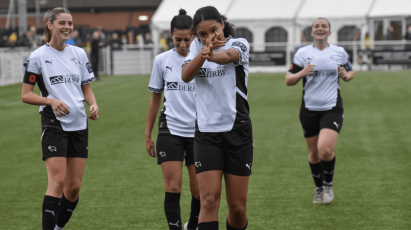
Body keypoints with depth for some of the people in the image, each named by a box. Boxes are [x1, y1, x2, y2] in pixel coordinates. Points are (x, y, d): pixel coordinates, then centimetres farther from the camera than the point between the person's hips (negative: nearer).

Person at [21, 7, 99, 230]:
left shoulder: (79, 54, 10)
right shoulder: (38, 56, -4)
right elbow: (25, 95, -5)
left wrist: (94, 104, -4)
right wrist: (51, 101, -21)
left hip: (79, 126, 5)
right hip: (54, 125, -5)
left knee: (74, 186, 4)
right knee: (58, 181, -15)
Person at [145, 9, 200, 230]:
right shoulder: (162, 60, 3)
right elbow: (155, 98, 12)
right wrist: (148, 135, 11)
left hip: (198, 132, 0)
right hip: (170, 131, 0)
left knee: (199, 191, 5)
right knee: (173, 187, -9)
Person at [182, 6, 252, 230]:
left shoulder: (239, 44, -4)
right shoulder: (197, 46, 6)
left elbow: (228, 55, -29)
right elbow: (186, 76, -13)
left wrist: (212, 55, -54)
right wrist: (204, 51, -33)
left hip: (237, 131, -1)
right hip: (206, 133, 2)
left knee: (238, 208, 2)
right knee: (209, 200, -13)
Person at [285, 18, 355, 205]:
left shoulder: (340, 52, 4)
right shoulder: (302, 53, 2)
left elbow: (350, 72, 19)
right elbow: (288, 80, 3)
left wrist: (346, 75, -5)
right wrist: (301, 73, -17)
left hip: (332, 108, -1)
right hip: (309, 110, 1)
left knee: (325, 149, -19)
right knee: (314, 153, 8)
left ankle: (328, 185, 7)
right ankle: (319, 189, 31)